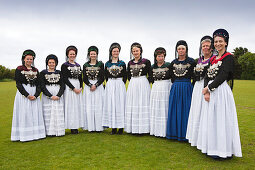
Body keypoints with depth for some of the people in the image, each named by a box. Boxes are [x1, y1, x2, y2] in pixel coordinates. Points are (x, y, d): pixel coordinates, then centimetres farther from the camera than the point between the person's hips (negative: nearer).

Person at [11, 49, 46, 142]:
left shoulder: (36, 70, 11)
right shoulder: (19, 69, 0)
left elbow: (38, 84, 7)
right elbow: (18, 84, -7)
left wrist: (36, 95, -8)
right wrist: (27, 95, -15)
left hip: (35, 95, 4)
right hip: (23, 94, -4)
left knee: (35, 114, 5)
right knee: (24, 114, -1)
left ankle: (36, 133, 12)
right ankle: (24, 135, 6)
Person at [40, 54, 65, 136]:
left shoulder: (59, 73, 10)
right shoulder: (43, 73, 4)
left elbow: (62, 86, 5)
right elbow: (42, 86, -3)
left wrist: (58, 95, -10)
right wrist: (50, 96, -13)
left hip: (58, 95, 2)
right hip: (47, 95, -2)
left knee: (58, 113, 1)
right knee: (48, 113, -2)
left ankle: (59, 131, 9)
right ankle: (50, 131, 7)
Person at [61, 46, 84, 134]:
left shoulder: (78, 65, 16)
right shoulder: (64, 65, -1)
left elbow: (81, 78, 14)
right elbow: (65, 79, -10)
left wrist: (81, 87, -2)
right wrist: (74, 88, -15)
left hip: (78, 87, 6)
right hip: (69, 88, -6)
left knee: (78, 106, 6)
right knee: (71, 107, -4)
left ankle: (76, 127, 13)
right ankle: (72, 127, 4)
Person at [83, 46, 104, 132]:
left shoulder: (100, 64, 4)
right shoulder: (85, 65, 9)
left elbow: (102, 78, -1)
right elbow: (84, 79, 4)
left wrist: (95, 85, -12)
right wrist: (90, 85, -11)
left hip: (98, 87, -1)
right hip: (88, 87, 2)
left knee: (98, 107, -1)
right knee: (89, 107, 1)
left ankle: (98, 126, 7)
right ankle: (91, 127, 9)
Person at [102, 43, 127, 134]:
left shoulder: (122, 63, 5)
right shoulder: (107, 64, 9)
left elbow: (125, 76, 5)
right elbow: (106, 76, 11)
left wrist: (122, 84, -4)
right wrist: (109, 84, 4)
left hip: (120, 85, -2)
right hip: (110, 85, 2)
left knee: (120, 104, -2)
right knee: (111, 105, 1)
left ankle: (121, 127, 7)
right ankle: (113, 127, 10)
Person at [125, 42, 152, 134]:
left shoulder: (146, 61, -1)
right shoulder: (130, 63, 11)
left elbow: (150, 75, -1)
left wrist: (144, 83, -6)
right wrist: (133, 82, 7)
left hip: (143, 84, -4)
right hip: (132, 85, 4)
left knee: (143, 104, -3)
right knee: (132, 105, 5)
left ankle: (142, 127, 6)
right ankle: (133, 128, 14)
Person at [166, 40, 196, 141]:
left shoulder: (191, 61, -2)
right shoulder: (173, 63, 10)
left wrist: (192, 88, -2)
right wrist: (176, 86, 10)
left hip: (187, 88, -4)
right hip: (175, 89, 4)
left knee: (185, 111, -1)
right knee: (174, 111, 7)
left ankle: (184, 134, 11)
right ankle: (175, 133, 19)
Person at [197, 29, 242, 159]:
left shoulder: (229, 57, -5)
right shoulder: (213, 58, 16)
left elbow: (223, 76, -15)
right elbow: (207, 76, 9)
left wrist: (208, 88, -10)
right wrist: (206, 92, -5)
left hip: (221, 92, -7)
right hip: (210, 92, 7)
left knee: (220, 119, -3)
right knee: (211, 119, 11)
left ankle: (222, 150, 9)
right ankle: (212, 147, 22)